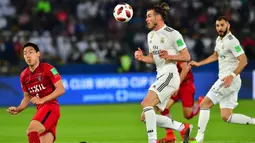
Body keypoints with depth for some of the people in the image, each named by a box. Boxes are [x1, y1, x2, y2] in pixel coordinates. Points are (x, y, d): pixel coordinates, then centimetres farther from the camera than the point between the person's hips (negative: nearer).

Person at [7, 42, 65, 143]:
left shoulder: (47, 69, -7)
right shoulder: (24, 76, 13)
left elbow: (61, 89, -12)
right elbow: (27, 97, 24)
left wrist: (42, 100, -19)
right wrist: (17, 110, 6)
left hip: (51, 107, -7)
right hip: (40, 110, 7)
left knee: (31, 130, -28)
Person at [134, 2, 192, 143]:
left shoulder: (172, 34, -9)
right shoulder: (151, 35, 15)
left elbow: (186, 57, -8)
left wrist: (169, 56, -23)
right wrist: (142, 57, 3)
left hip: (169, 75, -9)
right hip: (160, 76, 9)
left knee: (146, 103, -27)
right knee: (146, 117, 5)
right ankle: (183, 128, 14)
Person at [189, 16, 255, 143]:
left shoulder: (231, 41, -14)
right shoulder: (219, 39, 14)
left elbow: (243, 61, -20)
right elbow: (215, 56, 33)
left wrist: (231, 76, -29)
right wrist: (198, 64, 28)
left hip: (230, 80, -9)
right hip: (224, 80, 9)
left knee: (205, 104, -9)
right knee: (226, 117, 6)